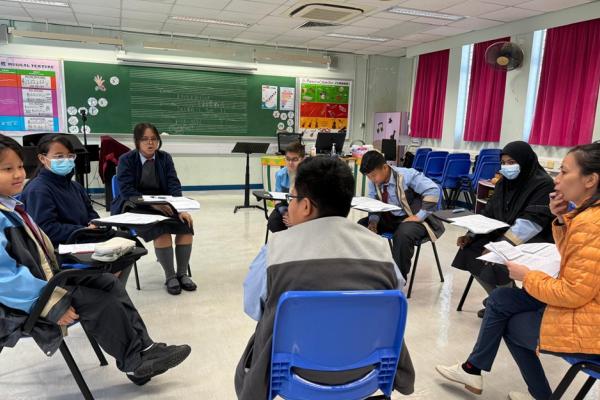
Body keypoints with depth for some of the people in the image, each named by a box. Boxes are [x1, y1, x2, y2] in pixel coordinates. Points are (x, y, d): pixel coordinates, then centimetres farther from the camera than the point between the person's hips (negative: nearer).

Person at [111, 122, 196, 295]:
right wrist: (152, 204, -29)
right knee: (161, 229, -32)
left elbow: (174, 185, -6)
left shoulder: (165, 158, 5)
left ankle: (182, 273, -11)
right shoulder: (126, 160, -4)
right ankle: (170, 276, -18)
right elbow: (127, 191, -16)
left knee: (186, 225, -23)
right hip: (135, 208, -3)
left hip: (162, 206, 4)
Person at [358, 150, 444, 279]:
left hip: (412, 218, -6)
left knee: (402, 235, -37)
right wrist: (373, 221, -18)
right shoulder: (373, 181, -6)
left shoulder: (407, 176, -22)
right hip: (388, 218, 6)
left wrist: (419, 216, -27)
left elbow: (433, 190, -24)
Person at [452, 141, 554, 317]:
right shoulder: (504, 182, 9)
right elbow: (488, 214, 8)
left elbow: (531, 222, -24)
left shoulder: (543, 184, -14)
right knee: (471, 252, -11)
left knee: (497, 263, -29)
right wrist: (470, 234, -8)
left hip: (533, 241, -7)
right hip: (502, 235, 7)